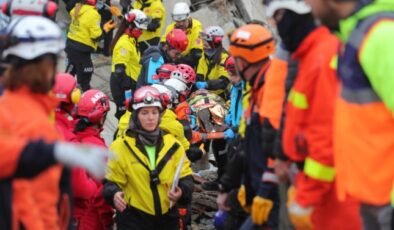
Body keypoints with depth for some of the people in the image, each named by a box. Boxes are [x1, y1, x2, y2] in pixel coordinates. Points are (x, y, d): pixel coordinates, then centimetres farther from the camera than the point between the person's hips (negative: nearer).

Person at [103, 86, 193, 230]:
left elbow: (185, 176, 7)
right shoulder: (121, 147, -7)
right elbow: (112, 180, -3)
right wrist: (114, 194, -25)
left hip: (167, 218, 4)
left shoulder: (172, 145, 3)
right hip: (133, 218, -4)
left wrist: (182, 192, -15)